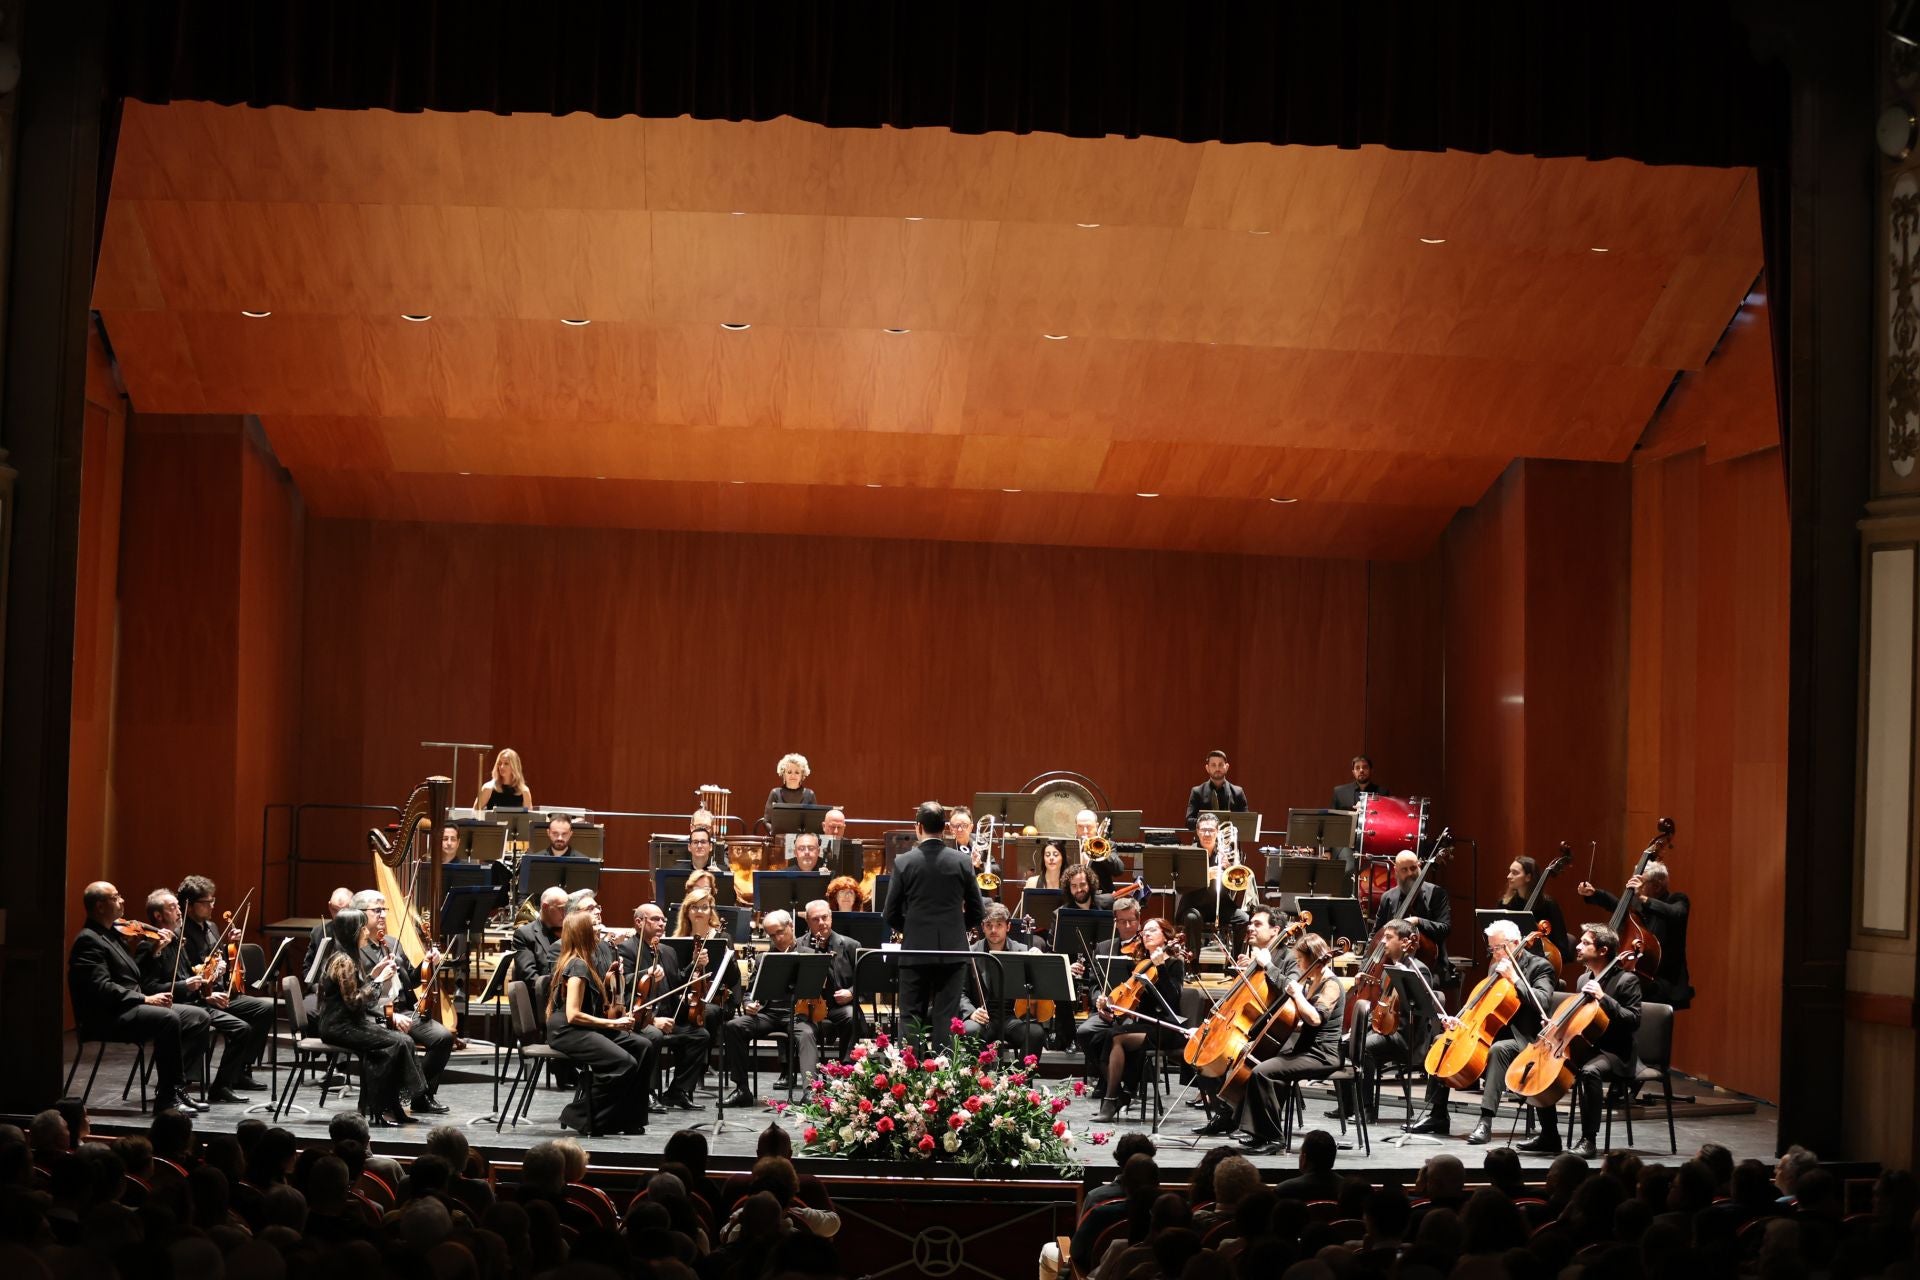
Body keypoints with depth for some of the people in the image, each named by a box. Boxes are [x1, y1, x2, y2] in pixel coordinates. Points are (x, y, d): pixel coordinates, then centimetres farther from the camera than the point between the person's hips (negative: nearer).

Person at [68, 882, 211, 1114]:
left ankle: (174, 1085, -8)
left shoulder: (111, 935, 20)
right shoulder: (88, 941, -11)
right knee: (168, 1019, -33)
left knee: (199, 1017, -3)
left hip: (129, 1008, 10)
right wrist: (145, 999, -22)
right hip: (107, 1017, -10)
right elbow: (102, 988, -22)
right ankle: (166, 1097, -26)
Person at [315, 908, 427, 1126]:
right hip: (339, 1027, -10)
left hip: (349, 1023, 10)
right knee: (397, 1043, -19)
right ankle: (382, 1109, -11)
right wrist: (379, 980, -15)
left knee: (403, 1041, -4)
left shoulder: (347, 958, 14)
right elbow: (355, 1002, -20)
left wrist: (373, 974, 6)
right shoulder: (343, 961, -16)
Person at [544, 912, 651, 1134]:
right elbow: (573, 1015, -22)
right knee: (624, 1063, -27)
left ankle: (629, 1119, -2)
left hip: (583, 1029, 10)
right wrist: (613, 1023, -17)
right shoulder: (577, 966, -15)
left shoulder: (582, 963, 16)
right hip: (567, 1032, -10)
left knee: (643, 1048, -1)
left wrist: (609, 978, 11)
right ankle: (581, 1115, -14)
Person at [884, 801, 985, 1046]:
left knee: (911, 1019, 6)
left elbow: (892, 915, -1)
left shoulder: (904, 862, -5)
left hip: (916, 951, -1)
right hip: (953, 951, 1)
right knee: (946, 1019, 3)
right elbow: (977, 913, 3)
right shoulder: (962, 861, -2)